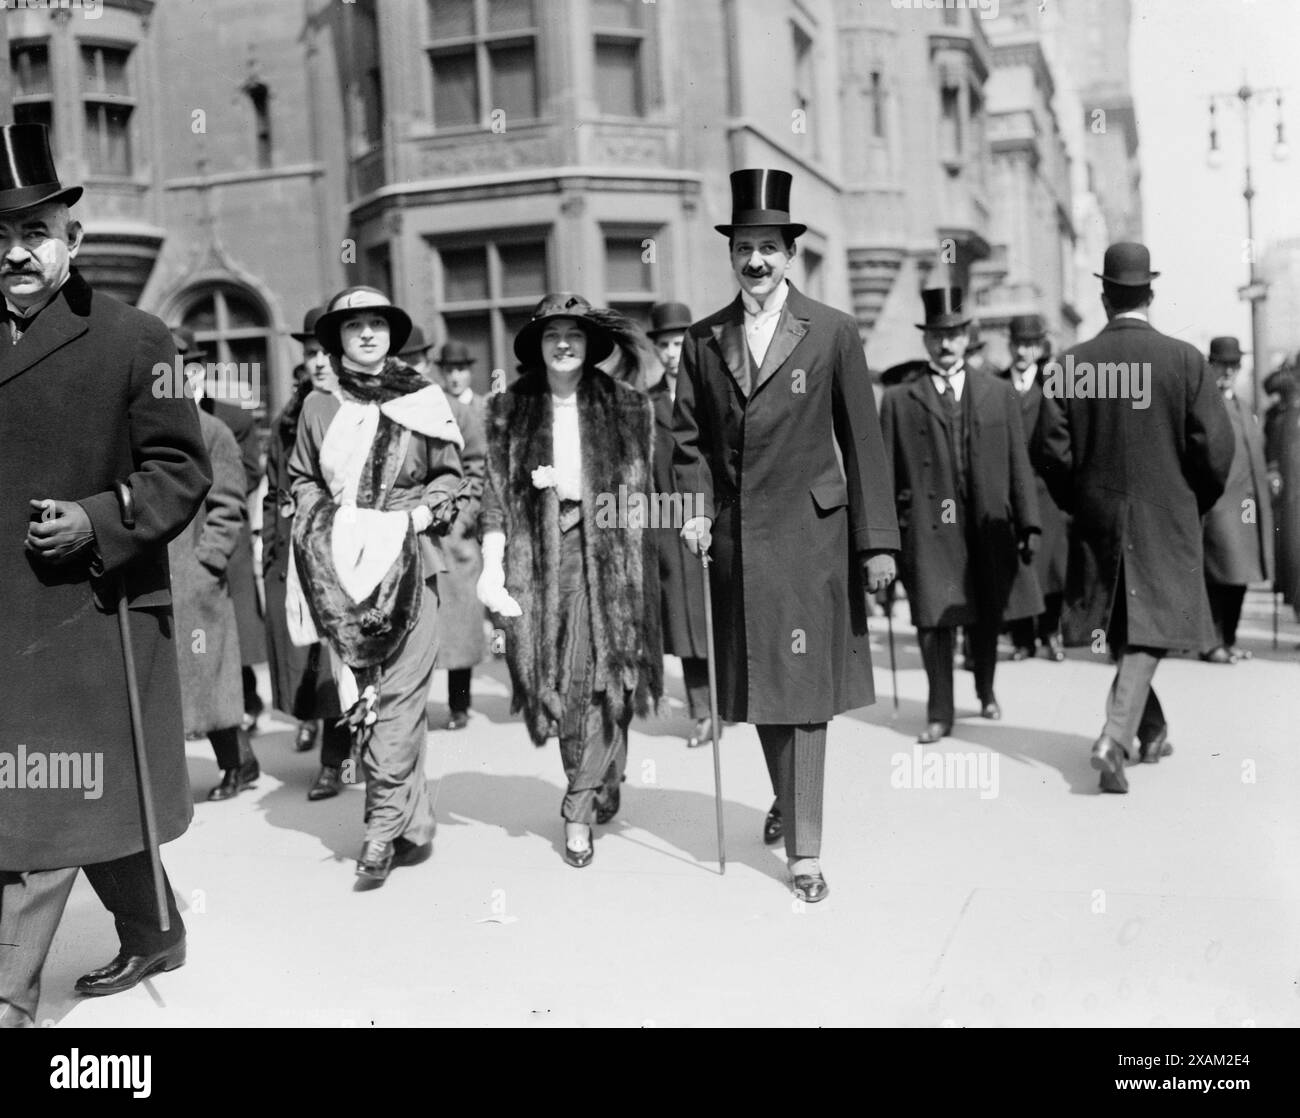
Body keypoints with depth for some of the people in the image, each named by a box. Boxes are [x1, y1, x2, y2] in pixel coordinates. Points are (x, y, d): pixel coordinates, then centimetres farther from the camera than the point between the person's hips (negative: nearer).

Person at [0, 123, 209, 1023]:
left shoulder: (133, 338, -6)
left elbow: (182, 470, -8)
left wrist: (97, 521, -20)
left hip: (92, 610, -5)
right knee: (90, 793, 17)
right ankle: (153, 939, 36)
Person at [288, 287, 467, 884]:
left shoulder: (422, 399, 6)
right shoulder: (318, 406, 11)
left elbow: (450, 473, 12)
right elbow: (301, 478, 18)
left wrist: (424, 511, -4)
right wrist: (323, 518, 1)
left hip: (406, 557, -2)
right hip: (340, 564, 2)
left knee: (398, 693, -8)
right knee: (357, 696, 1)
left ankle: (384, 825, -1)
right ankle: (415, 824, 10)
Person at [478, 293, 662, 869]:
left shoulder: (626, 406, 7)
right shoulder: (508, 410, 9)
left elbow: (638, 488, 6)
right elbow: (497, 496, 4)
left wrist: (571, 484, -7)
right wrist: (491, 567, -5)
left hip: (608, 555, -1)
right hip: (538, 556, 1)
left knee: (602, 675, -7)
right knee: (554, 679, 3)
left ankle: (580, 810, 2)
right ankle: (601, 790, 23)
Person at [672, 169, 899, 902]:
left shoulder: (833, 332, -1)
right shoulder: (704, 339, 7)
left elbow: (863, 441, -2)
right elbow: (689, 438, 12)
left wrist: (878, 540, -4)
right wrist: (695, 508, -4)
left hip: (809, 534, -3)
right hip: (736, 536, 3)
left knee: (805, 690, -3)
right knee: (758, 686, 13)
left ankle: (805, 851, 4)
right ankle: (787, 804, 37)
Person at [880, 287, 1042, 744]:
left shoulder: (998, 393, 10)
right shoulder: (899, 400, 4)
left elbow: (1018, 464, 7)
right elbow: (886, 473, 2)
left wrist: (1029, 523, 1)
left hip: (989, 525, 2)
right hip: (930, 528, -2)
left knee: (987, 618, 12)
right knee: (934, 620, -6)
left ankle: (986, 692, 36)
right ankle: (939, 714, 7)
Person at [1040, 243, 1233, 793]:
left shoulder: (1071, 363, -5)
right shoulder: (1185, 360, -9)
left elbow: (1057, 452, -6)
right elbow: (1215, 447, -10)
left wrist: (1077, 505, 11)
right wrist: (1196, 503, 8)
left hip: (1098, 519, 2)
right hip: (1166, 521, -2)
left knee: (1119, 629, 17)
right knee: (1148, 632, 3)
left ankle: (1152, 731, 33)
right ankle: (1115, 738, -13)